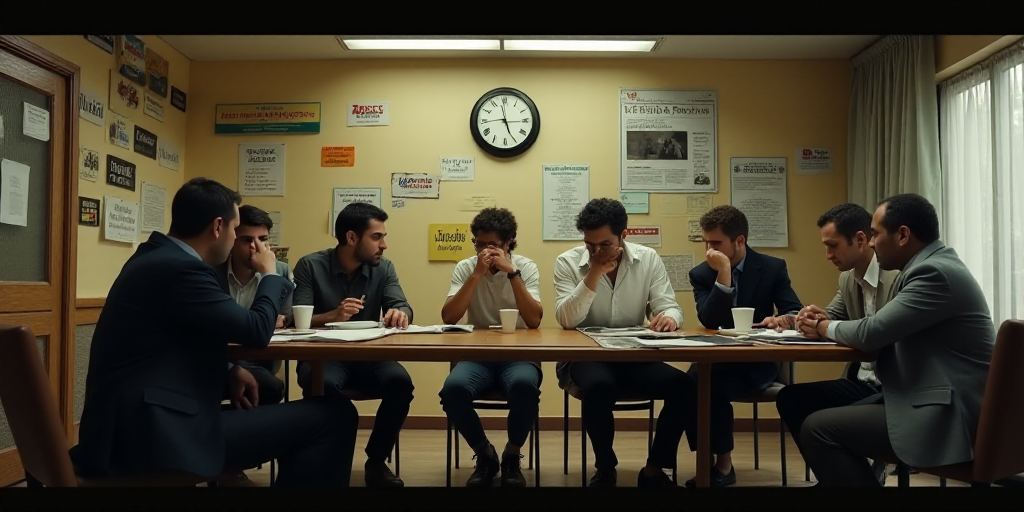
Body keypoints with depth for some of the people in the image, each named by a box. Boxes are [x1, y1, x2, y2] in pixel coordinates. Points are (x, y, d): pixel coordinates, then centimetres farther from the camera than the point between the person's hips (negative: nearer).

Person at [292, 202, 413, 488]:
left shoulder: (384, 268, 8)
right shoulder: (310, 266, -2)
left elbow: (402, 306, -5)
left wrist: (400, 314, -30)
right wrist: (333, 316, -30)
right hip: (322, 356, -3)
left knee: (400, 382, -27)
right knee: (325, 385, -37)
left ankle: (376, 461, -4)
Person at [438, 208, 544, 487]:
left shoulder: (526, 267, 0)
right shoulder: (465, 267, 2)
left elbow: (534, 321, -14)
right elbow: (448, 318, -12)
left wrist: (512, 272, -19)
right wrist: (477, 274, -18)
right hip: (477, 356, 1)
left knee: (524, 385, -35)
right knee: (452, 389, -30)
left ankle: (511, 456, -6)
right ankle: (485, 454, -2)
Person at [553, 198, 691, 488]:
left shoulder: (648, 259, 2)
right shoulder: (568, 262, -4)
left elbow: (669, 307, -2)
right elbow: (566, 320, -15)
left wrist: (669, 317, -27)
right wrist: (593, 275, -23)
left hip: (635, 356, 3)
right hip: (585, 357, -3)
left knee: (685, 386, -22)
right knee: (600, 387, -37)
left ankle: (654, 470, -2)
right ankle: (605, 469, -8)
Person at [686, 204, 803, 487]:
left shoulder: (773, 268, 0)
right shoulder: (700, 273, 1)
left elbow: (796, 313, -6)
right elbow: (708, 321, -14)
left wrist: (784, 319, -30)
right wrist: (723, 274, -21)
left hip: (757, 361, -2)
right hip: (715, 358, 2)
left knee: (713, 385, -31)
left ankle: (723, 463, -12)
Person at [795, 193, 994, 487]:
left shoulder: (935, 272, -18)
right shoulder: (931, 266, 13)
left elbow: (872, 333, -21)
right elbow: (884, 332, 17)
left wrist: (825, 328, -2)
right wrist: (827, 323, 4)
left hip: (947, 417, -10)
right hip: (934, 403, 10)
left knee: (817, 428, -13)